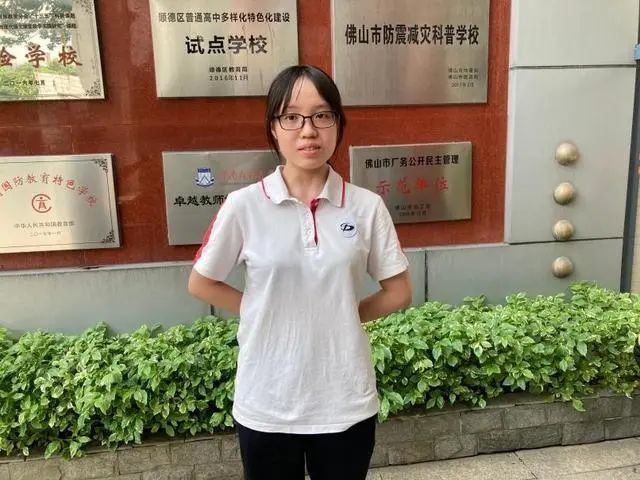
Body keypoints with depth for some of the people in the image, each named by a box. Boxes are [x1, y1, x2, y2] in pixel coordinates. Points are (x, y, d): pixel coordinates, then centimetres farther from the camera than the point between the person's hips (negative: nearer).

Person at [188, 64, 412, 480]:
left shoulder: (367, 206, -7)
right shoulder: (243, 205, -10)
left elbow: (398, 292, 2)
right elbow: (201, 284, 2)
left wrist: (344, 315, -3)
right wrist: (263, 313, -3)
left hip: (346, 403, 1)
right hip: (266, 405, 0)